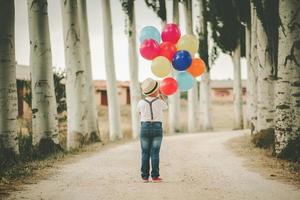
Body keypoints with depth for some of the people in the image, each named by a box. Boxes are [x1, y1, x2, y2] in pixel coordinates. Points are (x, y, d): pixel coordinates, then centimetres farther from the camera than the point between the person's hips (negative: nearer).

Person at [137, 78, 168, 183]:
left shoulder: (141, 102, -2)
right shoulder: (159, 102, -5)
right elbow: (165, 106, 19)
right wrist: (161, 95, 22)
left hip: (145, 127, 1)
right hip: (157, 128, -1)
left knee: (145, 153, 6)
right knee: (155, 152, 1)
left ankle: (145, 176, 4)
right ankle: (155, 176, -1)